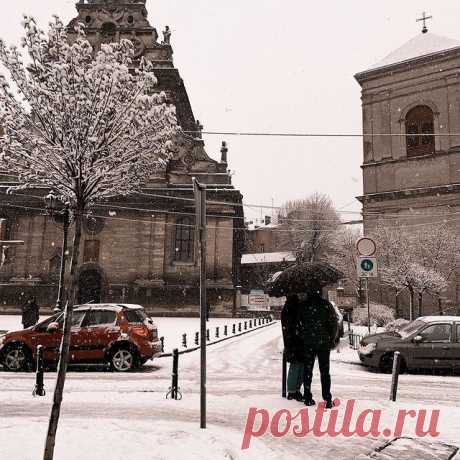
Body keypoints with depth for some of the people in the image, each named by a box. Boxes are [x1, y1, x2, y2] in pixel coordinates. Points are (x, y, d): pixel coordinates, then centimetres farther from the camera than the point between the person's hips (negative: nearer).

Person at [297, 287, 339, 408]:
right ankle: (327, 399, 5)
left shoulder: (302, 305, -2)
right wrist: (333, 339, 6)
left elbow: (298, 324, 1)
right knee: (325, 371, 7)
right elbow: (334, 323, -4)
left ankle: (308, 398, 13)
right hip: (324, 342, -1)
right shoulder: (326, 305, -5)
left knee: (307, 370, 10)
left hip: (307, 343, 1)